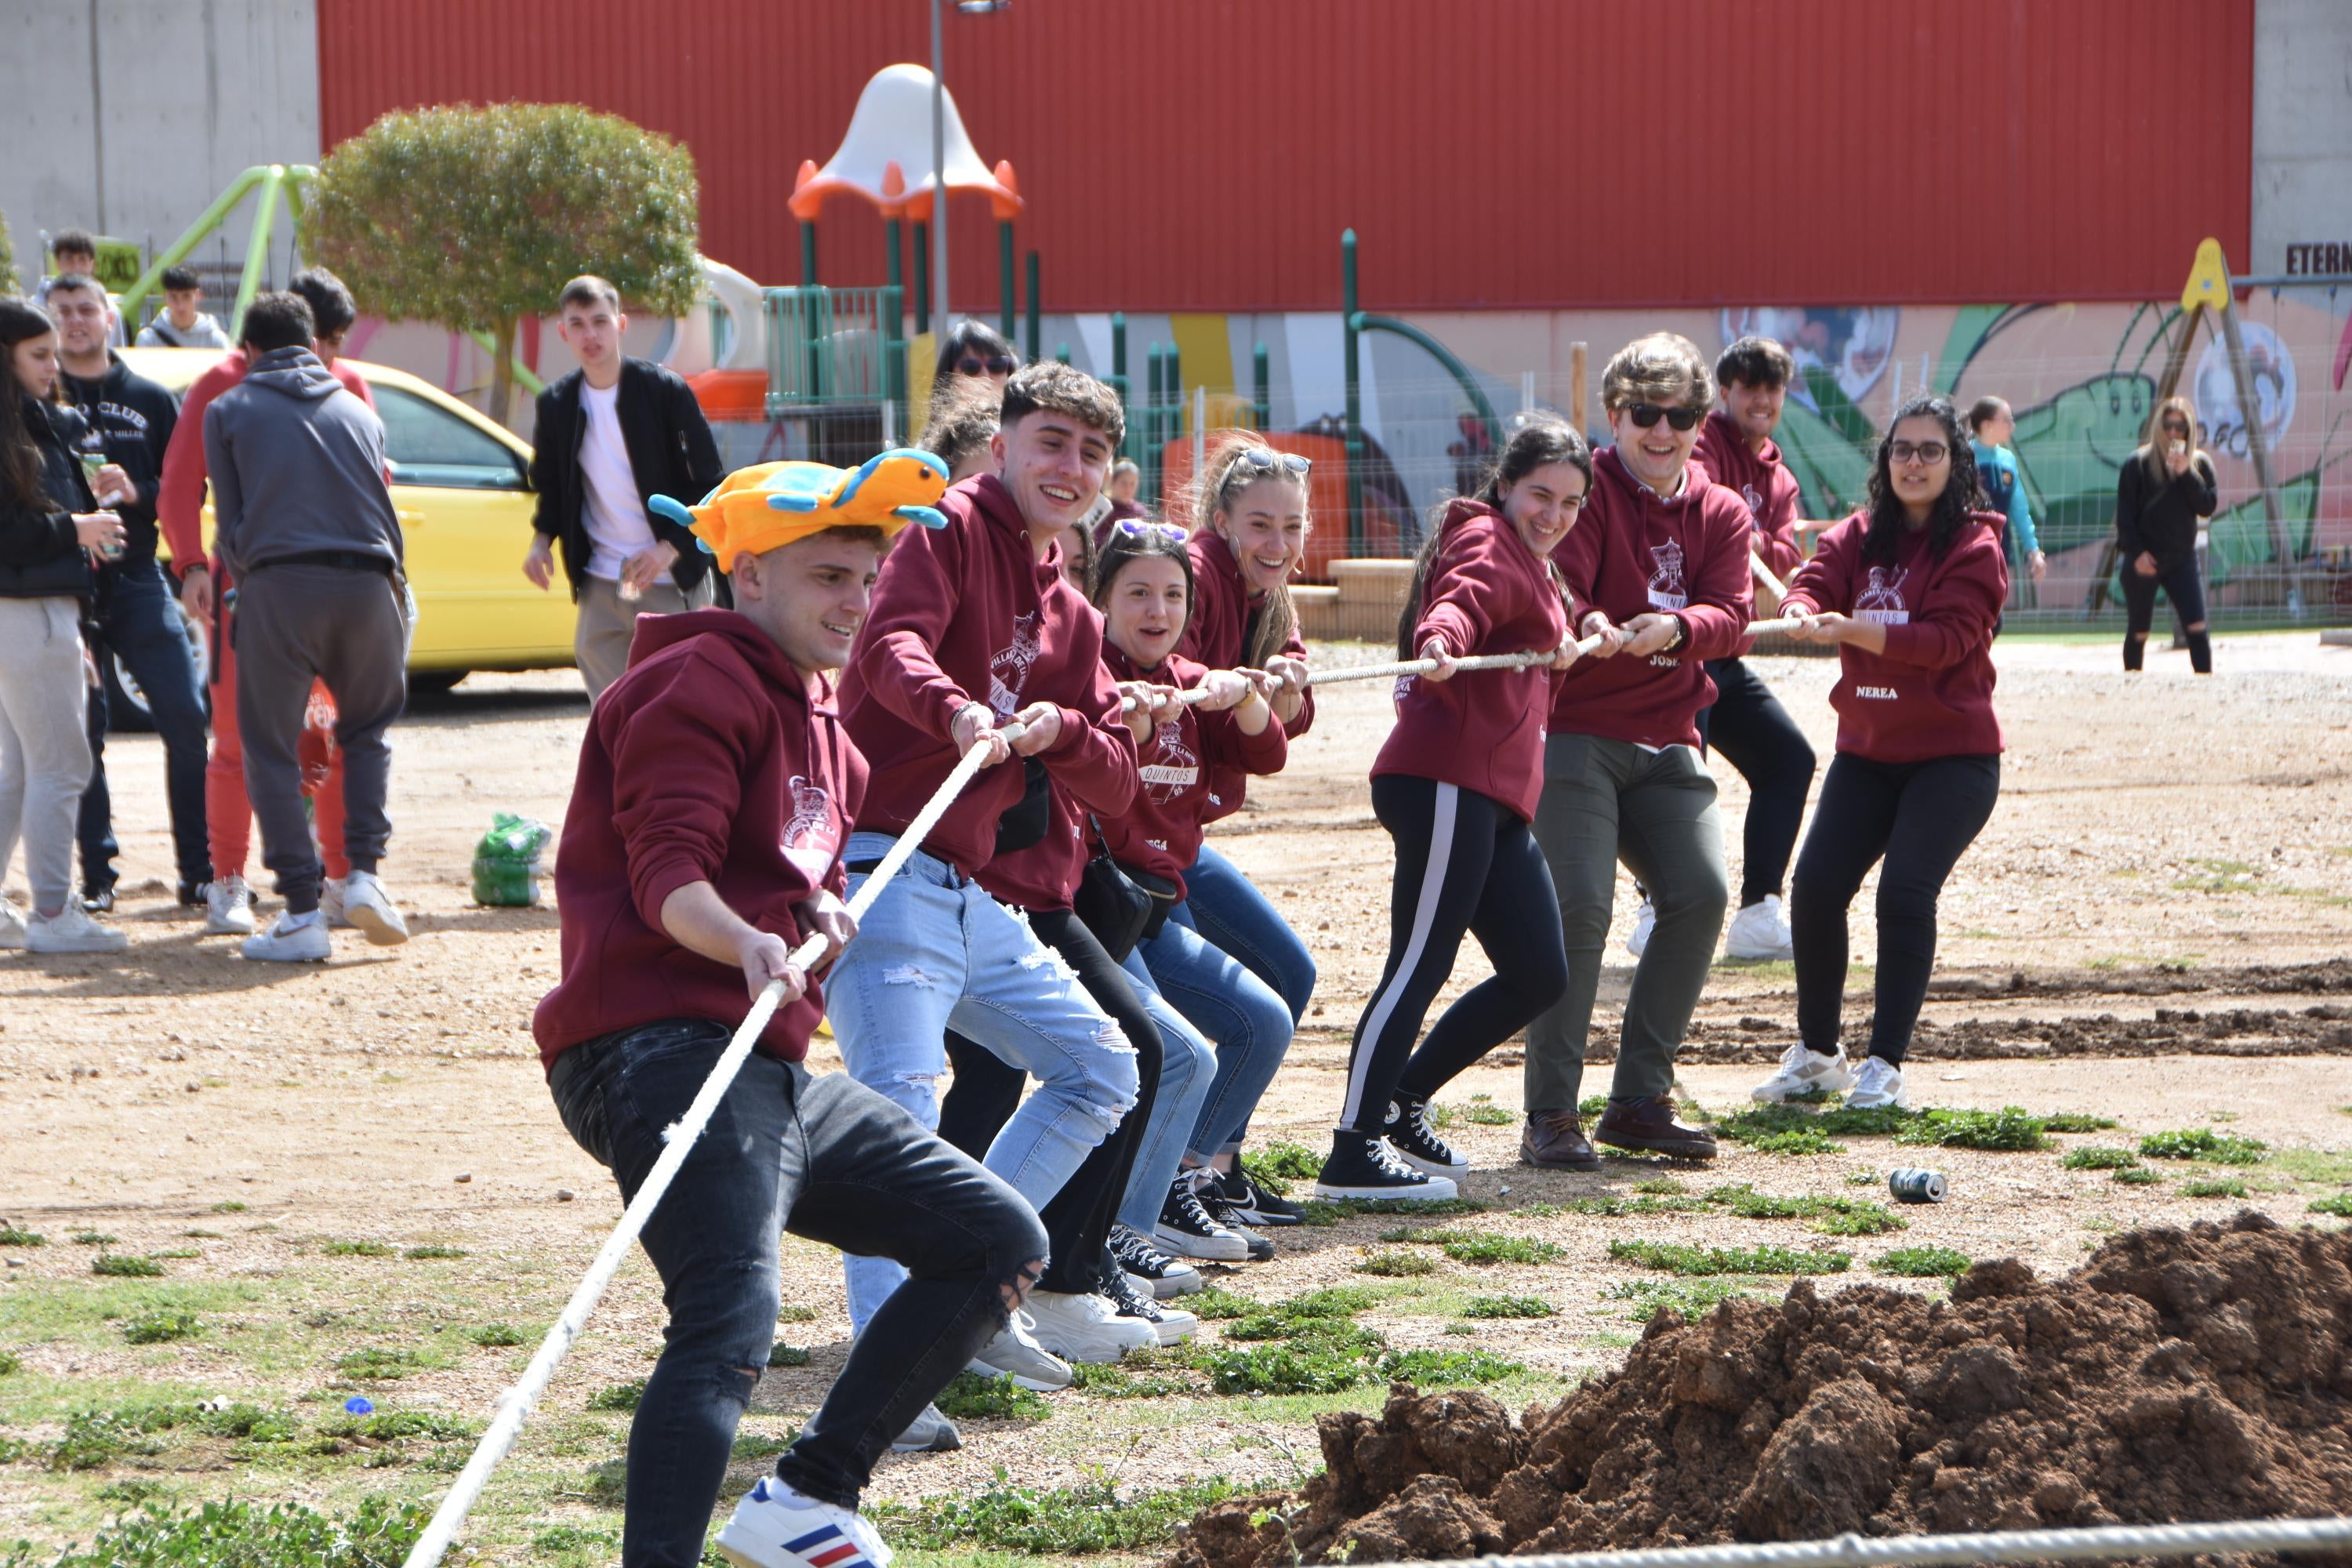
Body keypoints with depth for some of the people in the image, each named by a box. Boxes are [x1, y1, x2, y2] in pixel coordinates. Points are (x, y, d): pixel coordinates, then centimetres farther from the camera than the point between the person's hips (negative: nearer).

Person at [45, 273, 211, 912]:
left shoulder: (149, 399, 12)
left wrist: (137, 493, -10)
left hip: (137, 579, 2)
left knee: (187, 720, -5)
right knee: (80, 735, 0)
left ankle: (199, 872, 1)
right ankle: (95, 876, 7)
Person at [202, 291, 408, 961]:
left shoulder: (229, 411, 13)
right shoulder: (357, 411, 21)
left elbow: (230, 523, 12)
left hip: (278, 584, -3)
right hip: (366, 581, 3)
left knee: (271, 751, 6)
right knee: (367, 732, 22)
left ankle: (303, 914, -2)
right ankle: (364, 874, 5)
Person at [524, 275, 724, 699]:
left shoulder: (665, 390, -7)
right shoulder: (556, 404, 5)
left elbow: (709, 482, -5)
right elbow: (550, 485, 18)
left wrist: (671, 547, -17)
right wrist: (542, 538, -1)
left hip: (671, 582, -4)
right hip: (600, 582, 4)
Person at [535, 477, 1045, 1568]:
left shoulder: (817, 718, 26)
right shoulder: (702, 681, -5)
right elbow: (669, 873, -17)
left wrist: (822, 917, 4)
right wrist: (749, 944, -38)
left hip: (774, 1071, 10)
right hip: (664, 1050, -10)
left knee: (1001, 1243, 11)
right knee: (731, 1326, -30)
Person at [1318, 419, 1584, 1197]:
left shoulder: (1531, 565, 27)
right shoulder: (1487, 543, -3)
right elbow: (1464, 599, -26)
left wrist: (1557, 651, 21)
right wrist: (1441, 641, -46)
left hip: (1497, 797, 10)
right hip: (1448, 780, -10)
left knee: (1538, 975, 10)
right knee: (1421, 964, -13)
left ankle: (1400, 1104, 20)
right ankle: (1354, 1152, -14)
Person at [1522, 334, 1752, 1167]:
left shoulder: (1721, 514, 10)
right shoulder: (1587, 490, -4)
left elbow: (1730, 617, -7)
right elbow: (1557, 582, -21)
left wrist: (1675, 627, -29)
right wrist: (1586, 625, -44)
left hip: (1665, 742, 5)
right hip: (1573, 731, -5)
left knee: (1700, 894, -7)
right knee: (1580, 904, -17)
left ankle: (1640, 1098, 6)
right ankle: (1550, 1114, -11)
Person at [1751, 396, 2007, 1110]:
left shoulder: (1975, 546, -7)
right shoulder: (1858, 536, 8)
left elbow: (1946, 638, -20)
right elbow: (1813, 584, -9)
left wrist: (1853, 628, -34)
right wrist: (1803, 614, -35)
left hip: (1953, 755, -5)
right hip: (1867, 750, 5)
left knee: (1905, 892, -17)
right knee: (1816, 885, -5)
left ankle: (1885, 1066, -9)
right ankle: (1815, 1053, 11)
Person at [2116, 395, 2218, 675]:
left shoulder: (2200, 464, 5)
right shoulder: (2138, 464, -3)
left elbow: (2207, 507, -4)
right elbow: (2125, 514, -4)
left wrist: (2187, 474, -15)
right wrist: (2136, 552, -13)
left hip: (2182, 558, 2)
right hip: (2144, 559, -2)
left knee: (2197, 628, -10)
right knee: (2138, 633, 6)